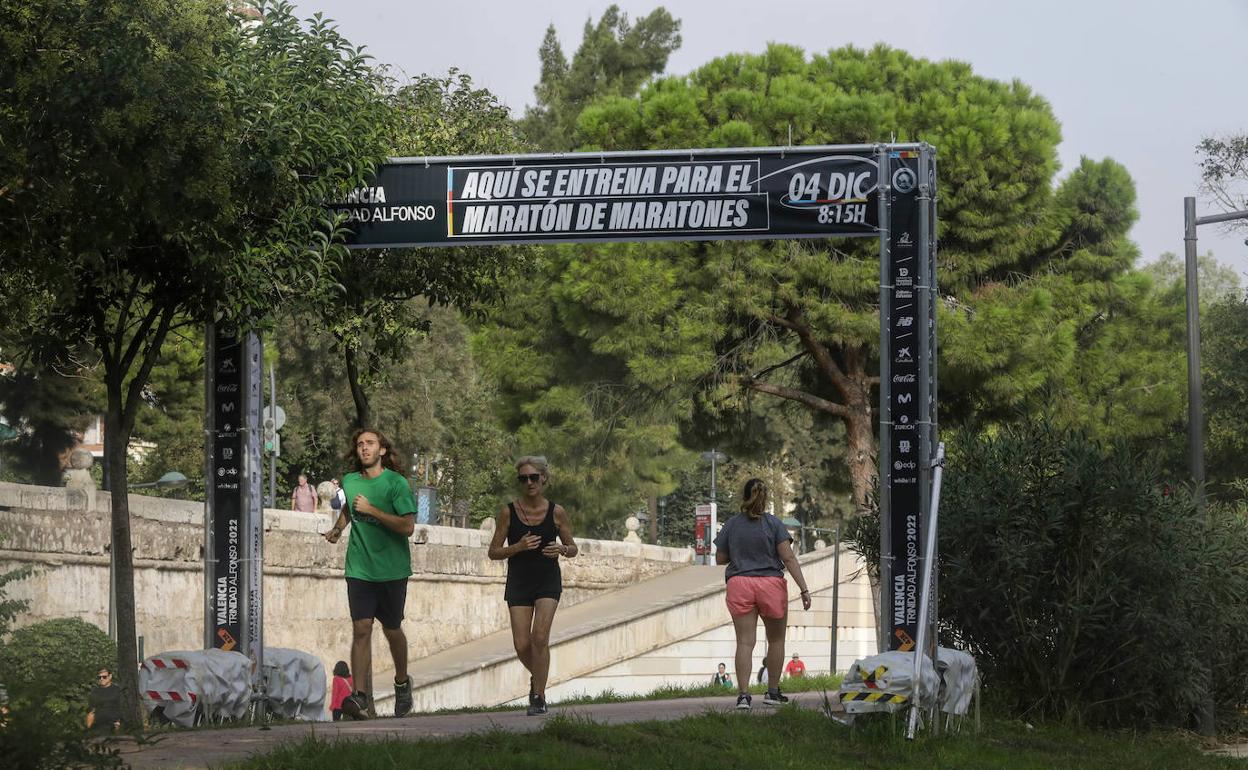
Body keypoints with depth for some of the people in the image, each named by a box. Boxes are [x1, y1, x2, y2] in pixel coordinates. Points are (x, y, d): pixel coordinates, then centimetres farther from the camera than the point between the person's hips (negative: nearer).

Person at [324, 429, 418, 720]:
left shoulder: (396, 483, -8)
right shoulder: (350, 481, 7)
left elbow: (408, 526, -17)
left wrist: (371, 510, -18)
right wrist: (338, 528, 13)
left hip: (392, 570, -2)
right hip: (359, 570, 2)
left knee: (392, 630, 9)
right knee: (361, 629, -9)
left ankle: (402, 682, 35)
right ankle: (361, 697, -16)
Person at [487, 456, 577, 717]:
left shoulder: (556, 512, -4)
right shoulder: (508, 511, -5)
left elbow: (573, 548, 8)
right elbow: (493, 552, -1)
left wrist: (562, 549, -15)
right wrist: (518, 547, -19)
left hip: (548, 580, -1)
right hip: (518, 582, 1)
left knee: (540, 636, -17)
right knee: (522, 646, -4)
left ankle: (538, 697, -7)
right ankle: (537, 677, 28)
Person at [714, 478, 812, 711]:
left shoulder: (731, 525, 3)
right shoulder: (773, 523, -3)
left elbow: (720, 559, 10)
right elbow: (788, 558, -8)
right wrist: (804, 589, -8)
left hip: (739, 585, 1)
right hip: (771, 583, -1)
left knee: (745, 642, -2)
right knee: (776, 640, 16)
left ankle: (743, 693, -14)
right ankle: (773, 691, 20)